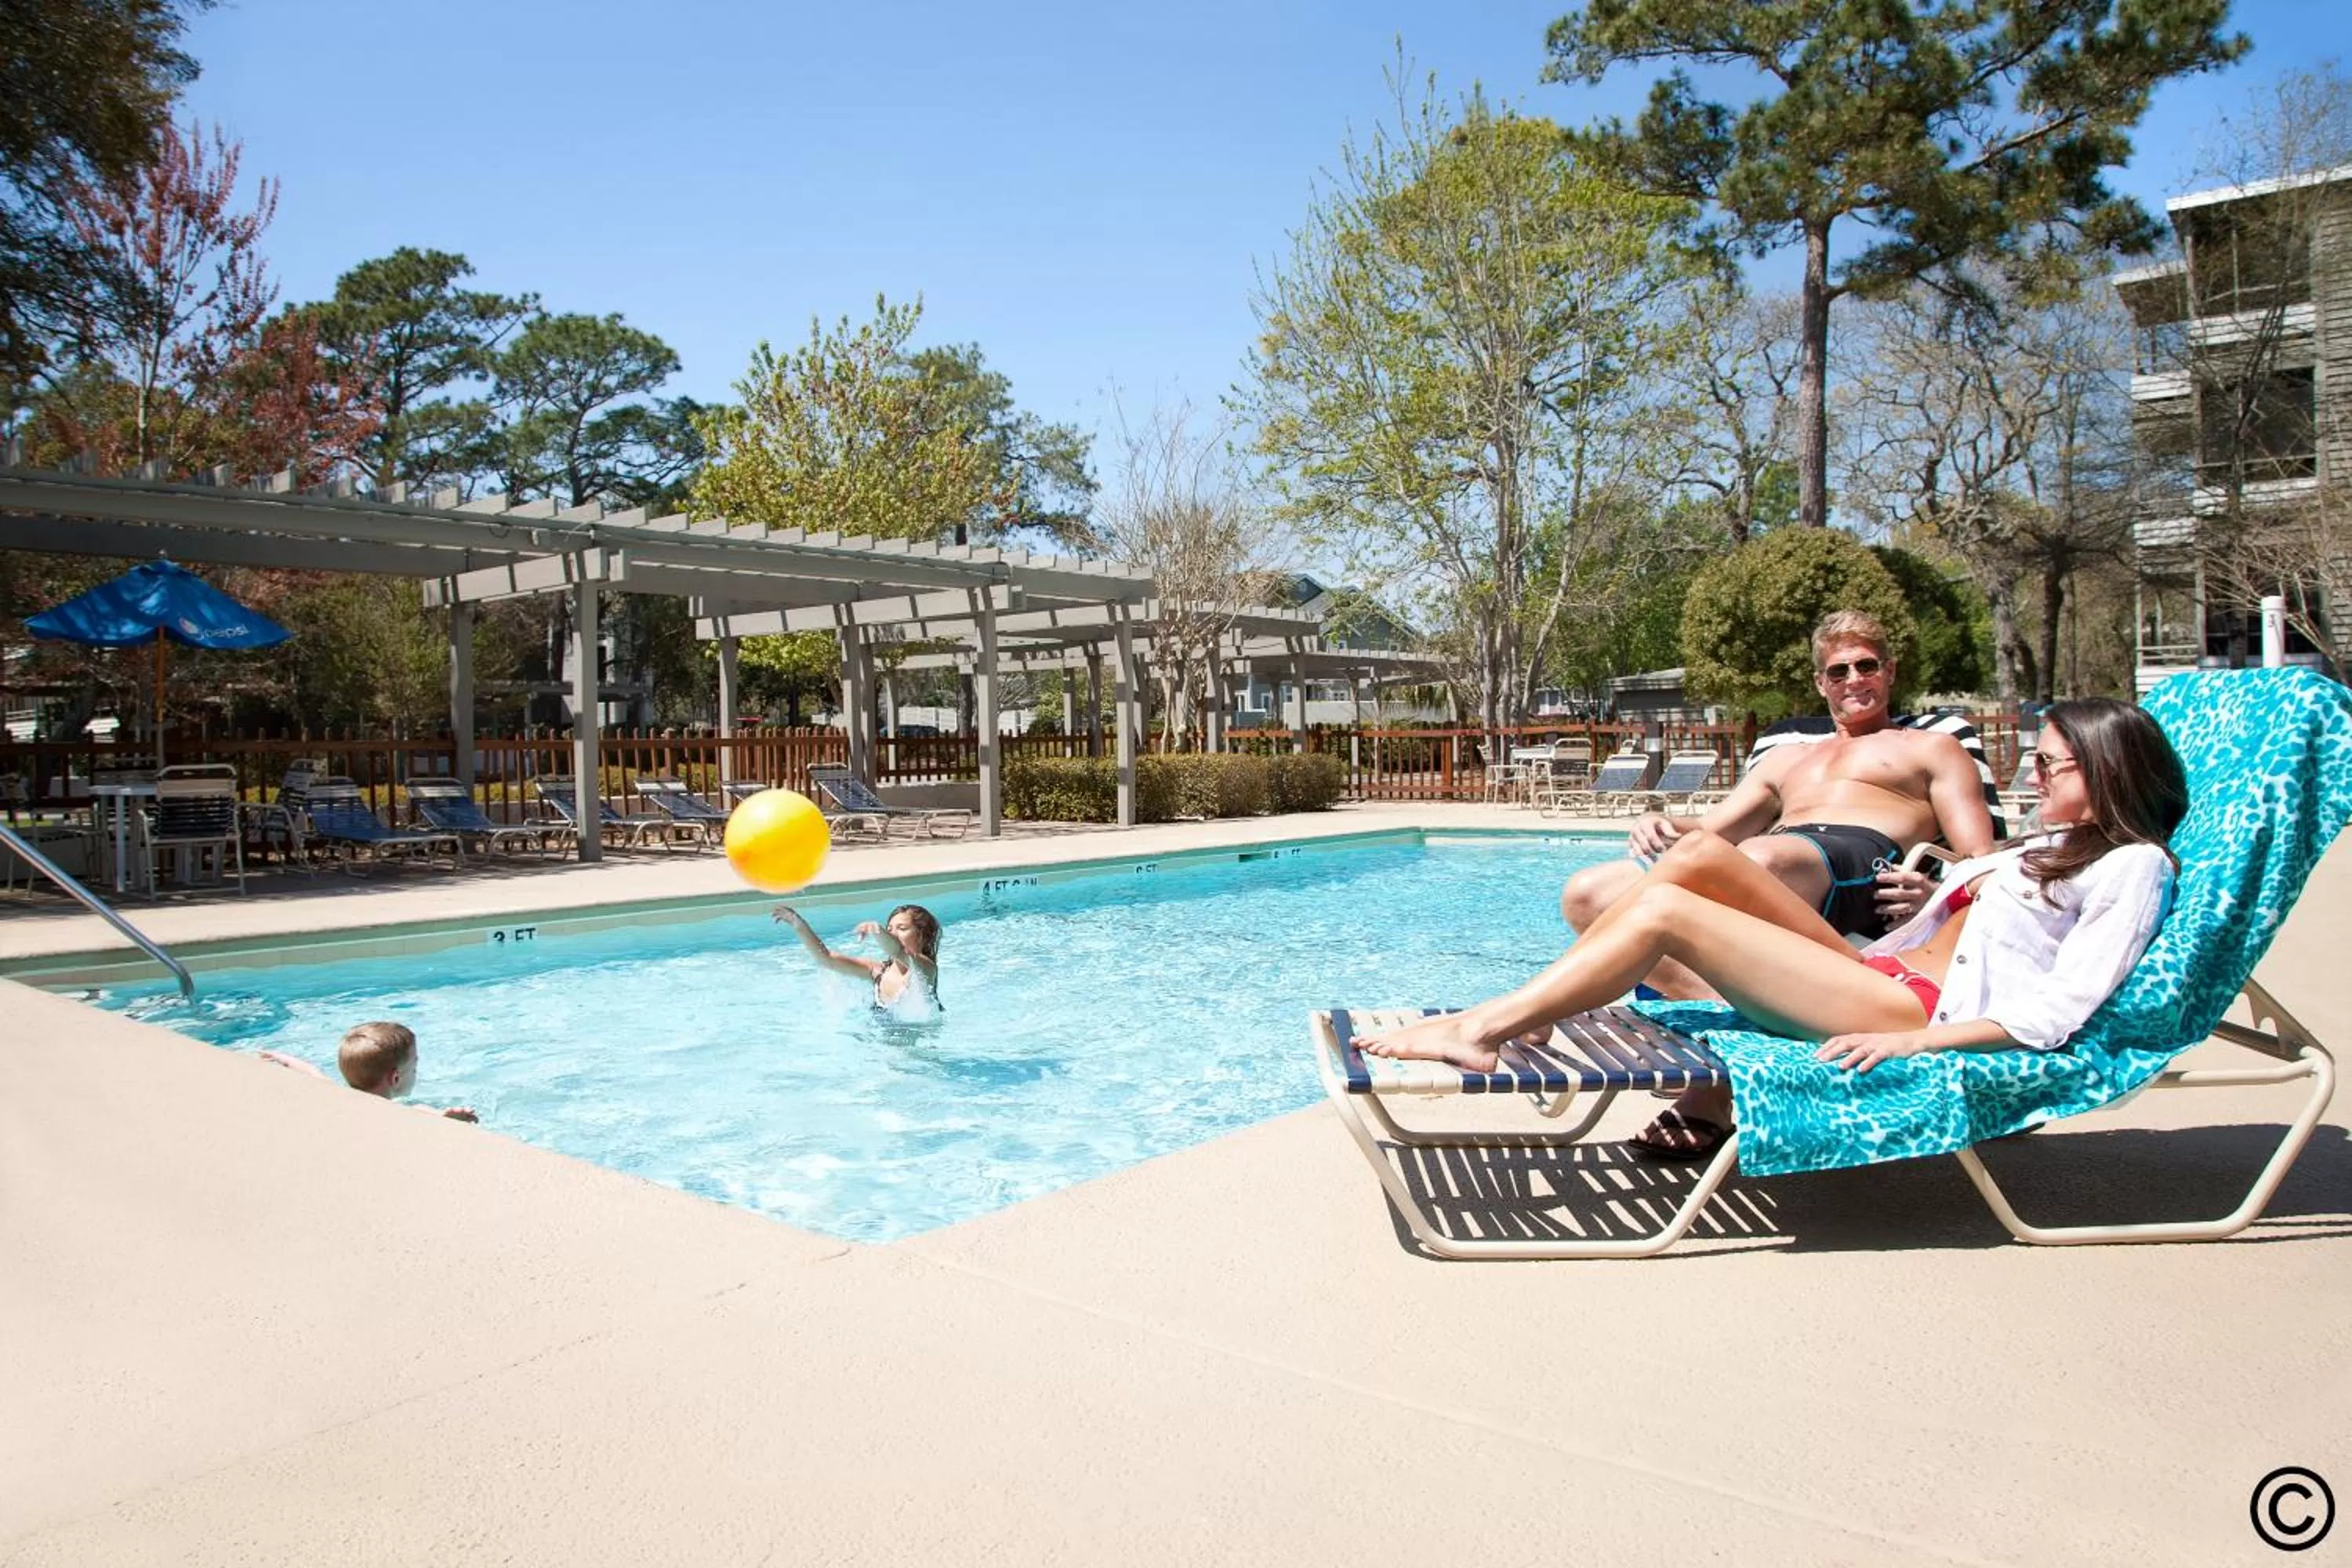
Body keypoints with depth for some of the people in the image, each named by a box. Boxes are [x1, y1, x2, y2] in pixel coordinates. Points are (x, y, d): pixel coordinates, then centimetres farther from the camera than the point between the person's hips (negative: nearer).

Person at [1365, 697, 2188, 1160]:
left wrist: (1912, 1040, -21)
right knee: (1701, 852, -8)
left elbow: (2056, 1015, -12)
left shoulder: (2132, 866, 2)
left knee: (1667, 910, -20)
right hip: (1883, 977, 9)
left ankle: (1481, 1030, -15)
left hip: (1925, 1012, -9)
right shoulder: (2053, 847, 30)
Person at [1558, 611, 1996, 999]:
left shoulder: (1931, 749, 25)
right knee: (1585, 893, -22)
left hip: (1864, 863, -5)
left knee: (1758, 858, -44)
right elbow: (1708, 830, 31)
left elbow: (1980, 863, 12)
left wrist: (1935, 894, -13)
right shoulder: (1784, 759, 39)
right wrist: (1663, 826, 5)